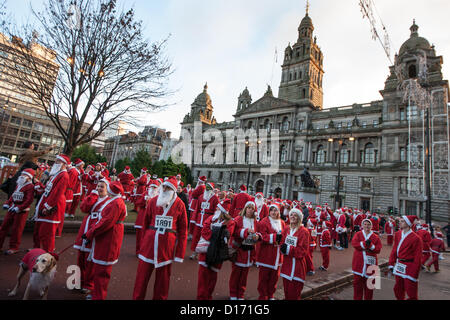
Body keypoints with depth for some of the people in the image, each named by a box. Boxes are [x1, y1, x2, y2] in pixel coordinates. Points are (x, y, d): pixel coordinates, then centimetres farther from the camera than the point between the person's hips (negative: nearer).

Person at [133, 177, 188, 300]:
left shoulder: (179, 204, -5)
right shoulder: (153, 201, 1)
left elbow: (183, 229, -3)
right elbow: (145, 223, 9)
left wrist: (180, 253, -4)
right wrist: (144, 241, 8)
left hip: (168, 245, -1)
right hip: (150, 242, 2)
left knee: (163, 276, 13)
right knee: (142, 273, 10)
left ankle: (159, 297, 33)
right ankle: (137, 297, 29)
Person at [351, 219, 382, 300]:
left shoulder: (376, 237, 3)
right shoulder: (358, 234, 4)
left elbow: (378, 249, -4)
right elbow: (354, 243, -13)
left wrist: (371, 246, -20)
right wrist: (365, 243, -23)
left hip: (370, 263, 0)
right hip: (358, 263, 0)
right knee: (357, 282, 8)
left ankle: (368, 298, 26)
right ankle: (357, 298, 22)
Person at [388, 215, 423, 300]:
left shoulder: (416, 238, -16)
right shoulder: (397, 234, 2)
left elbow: (418, 258, -14)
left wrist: (414, 274, -13)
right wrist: (391, 264, 7)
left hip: (409, 268, -6)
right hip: (399, 267, 6)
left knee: (411, 293, 6)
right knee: (398, 290, 19)